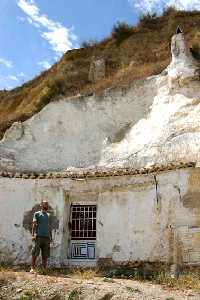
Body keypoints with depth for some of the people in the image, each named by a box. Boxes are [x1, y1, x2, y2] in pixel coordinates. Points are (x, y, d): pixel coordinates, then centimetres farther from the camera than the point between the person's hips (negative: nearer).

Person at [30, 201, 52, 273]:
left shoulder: (49, 215, 20)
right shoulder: (37, 214, 6)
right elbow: (34, 224, -2)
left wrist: (51, 237, 15)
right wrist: (33, 235, -13)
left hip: (47, 237, 4)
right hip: (38, 236, -4)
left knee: (45, 255, 4)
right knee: (35, 253, -7)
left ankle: (44, 269, 8)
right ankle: (33, 268, -1)